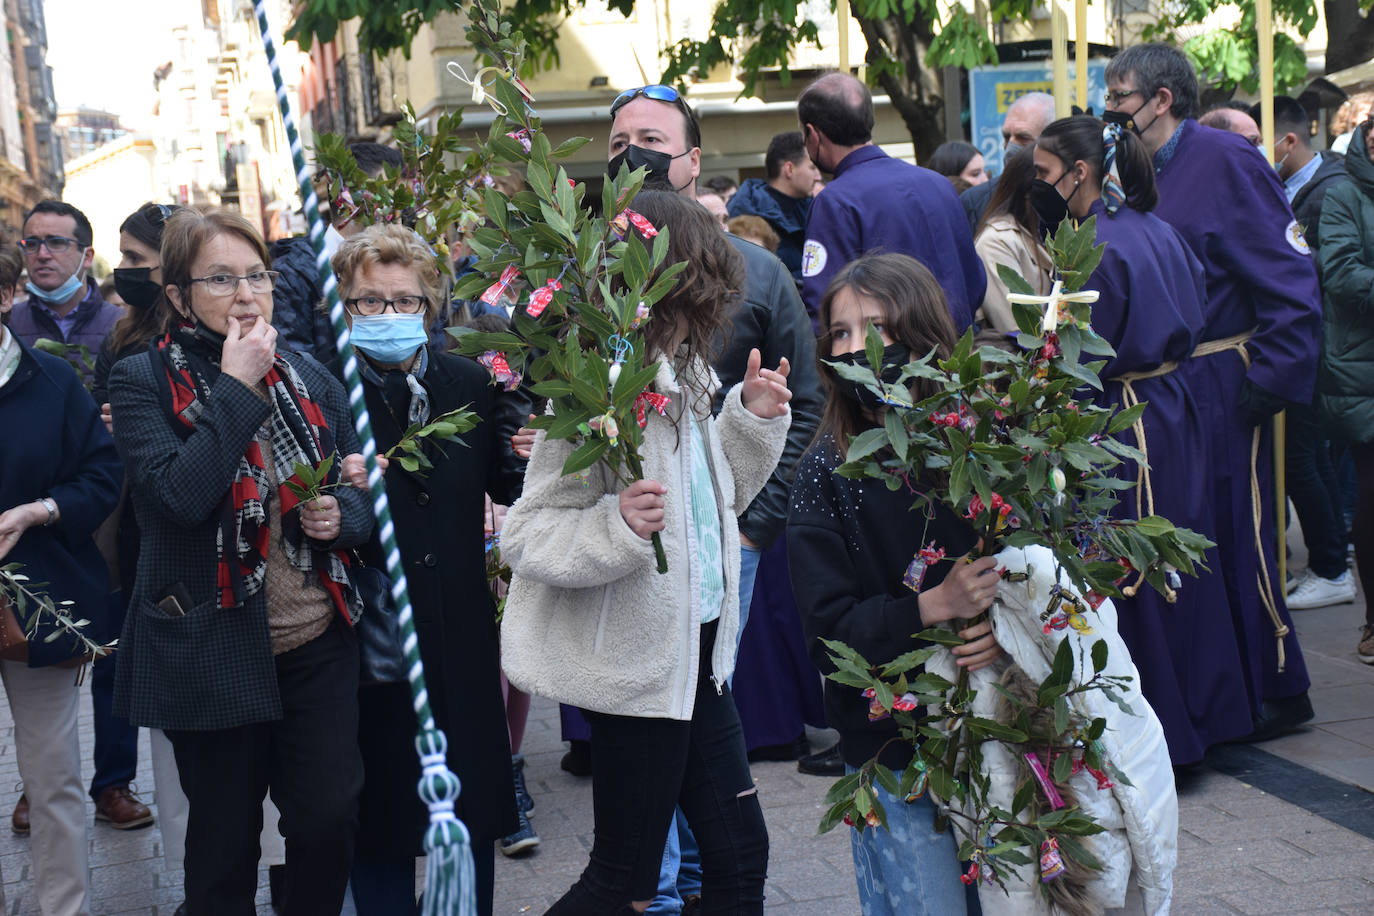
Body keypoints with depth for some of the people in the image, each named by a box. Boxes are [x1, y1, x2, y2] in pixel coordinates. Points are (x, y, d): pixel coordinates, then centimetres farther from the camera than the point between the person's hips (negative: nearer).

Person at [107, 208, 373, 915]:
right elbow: (179, 494, -24)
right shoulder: (142, 383, -8)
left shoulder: (309, 379, 6)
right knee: (225, 832, 11)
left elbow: (363, 494, 14)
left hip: (318, 641, 4)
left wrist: (343, 516, -9)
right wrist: (236, 388, -21)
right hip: (212, 653, -3)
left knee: (330, 816, 6)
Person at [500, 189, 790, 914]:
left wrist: (753, 418, 9)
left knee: (740, 856, 14)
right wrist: (617, 528, -35)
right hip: (635, 663, -8)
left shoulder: (682, 376, 7)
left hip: (696, 651, 8)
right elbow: (525, 535, -19)